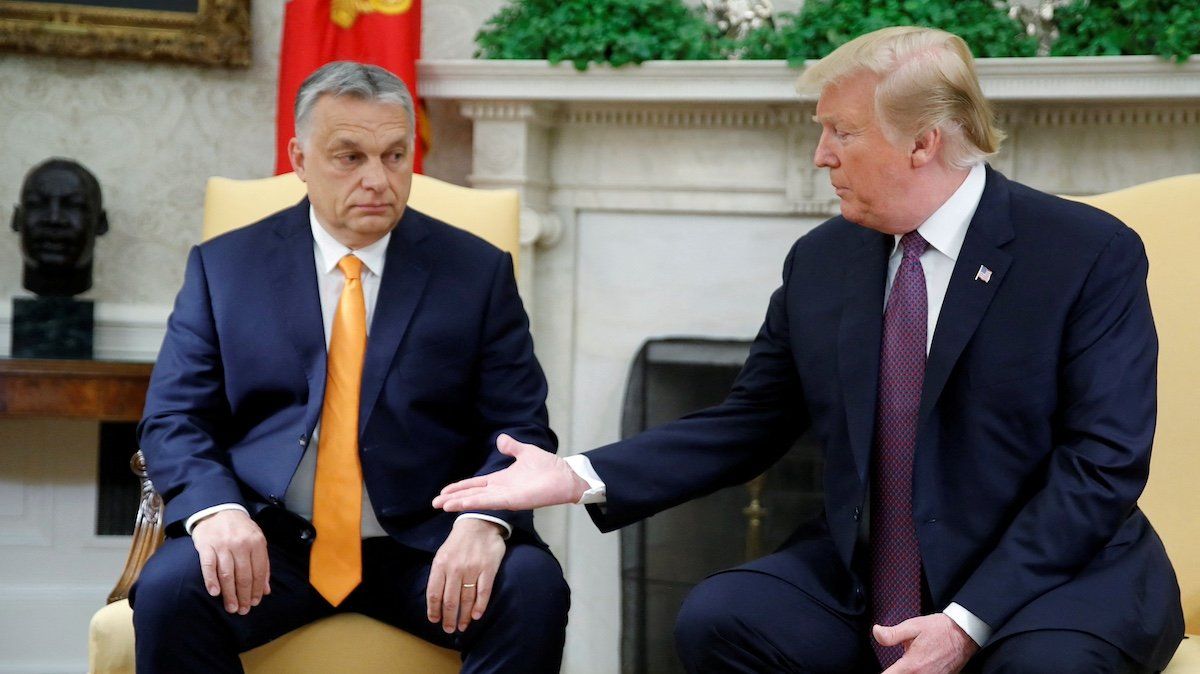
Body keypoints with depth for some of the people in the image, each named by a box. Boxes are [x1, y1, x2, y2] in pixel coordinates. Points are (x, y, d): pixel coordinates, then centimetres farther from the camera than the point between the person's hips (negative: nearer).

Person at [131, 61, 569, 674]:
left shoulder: (478, 271, 8)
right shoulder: (225, 267, 9)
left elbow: (519, 427, 3)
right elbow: (172, 418, 5)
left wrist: (485, 521, -19)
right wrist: (215, 509, -18)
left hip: (423, 548, 0)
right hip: (271, 542, 0)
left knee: (533, 590, -28)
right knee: (167, 589, -29)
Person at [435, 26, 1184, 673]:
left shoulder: (1092, 254, -9)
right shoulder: (821, 260, 6)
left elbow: (1106, 463, -14)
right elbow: (748, 425, 11)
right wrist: (581, 478, -3)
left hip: (1060, 577, -4)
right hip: (860, 580, 5)